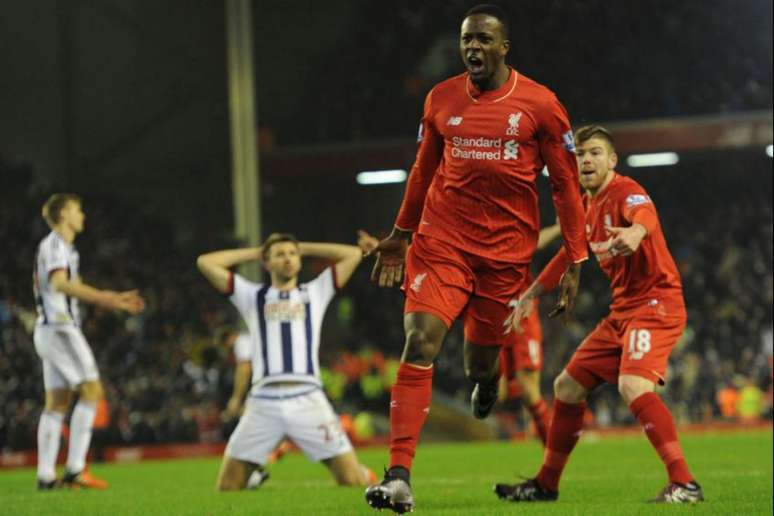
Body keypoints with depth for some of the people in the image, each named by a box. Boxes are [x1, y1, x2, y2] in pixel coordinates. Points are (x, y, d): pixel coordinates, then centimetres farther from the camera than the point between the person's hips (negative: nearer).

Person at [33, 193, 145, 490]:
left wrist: (117, 301, 27)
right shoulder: (55, 244, -8)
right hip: (59, 327, -10)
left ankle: (46, 474, 4)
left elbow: (71, 289, 30)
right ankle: (75, 468, -20)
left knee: (56, 402, 7)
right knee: (91, 390, -14)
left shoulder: (63, 247, 23)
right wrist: (103, 297, -36)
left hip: (50, 330, 10)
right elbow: (60, 283, -25)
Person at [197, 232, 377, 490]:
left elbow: (354, 254, 19)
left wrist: (305, 248, 25)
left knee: (353, 482, -9)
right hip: (263, 402, 1)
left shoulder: (315, 292, 21)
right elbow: (205, 263, 16)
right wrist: (254, 253, 23)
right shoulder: (252, 295, 20)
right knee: (228, 487, -3)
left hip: (307, 399, 0)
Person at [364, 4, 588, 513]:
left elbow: (566, 184, 3)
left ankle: (486, 377, 52)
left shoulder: (540, 104, -2)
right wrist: (401, 234, 24)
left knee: (481, 360, 8)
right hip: (441, 241, 1)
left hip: (506, 251, -1)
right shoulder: (441, 100, 5)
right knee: (420, 342, -17)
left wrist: (575, 258, 1)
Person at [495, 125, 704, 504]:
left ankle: (684, 484, -32)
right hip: (622, 311, 9)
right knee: (568, 386, 13)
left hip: (656, 302, -9)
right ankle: (546, 485, 27)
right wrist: (530, 294, 31)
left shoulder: (625, 191, -14)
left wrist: (635, 232, -63)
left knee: (633, 385, -30)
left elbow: (645, 214, -39)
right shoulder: (587, 207, 12)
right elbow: (570, 254, 28)